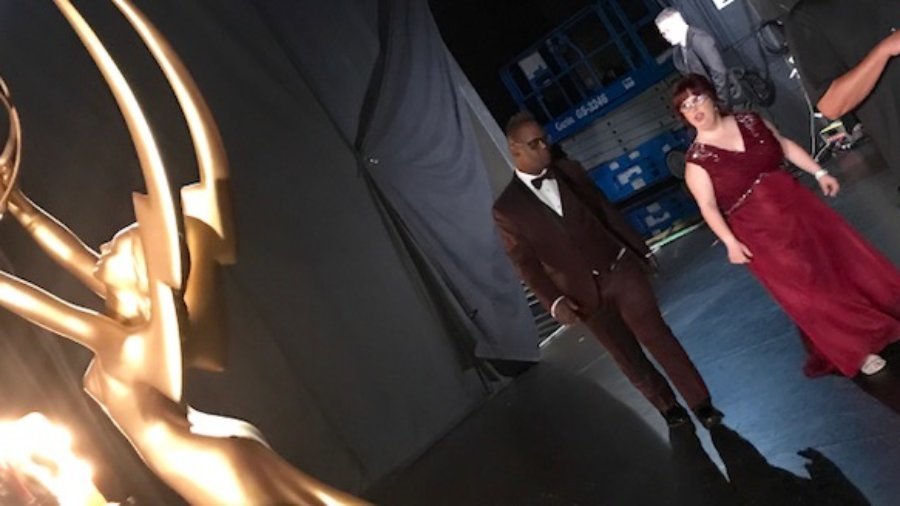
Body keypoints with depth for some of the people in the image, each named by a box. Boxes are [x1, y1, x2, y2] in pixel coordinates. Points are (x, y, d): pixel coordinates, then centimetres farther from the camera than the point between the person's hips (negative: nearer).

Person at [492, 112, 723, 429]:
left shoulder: (569, 171, 4)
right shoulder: (507, 209, -8)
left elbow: (607, 212, 10)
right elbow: (526, 264, -6)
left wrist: (640, 249, 13)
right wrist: (554, 302, -16)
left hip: (620, 269, 2)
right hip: (585, 293, -1)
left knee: (656, 336, 0)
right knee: (628, 358, 11)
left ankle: (701, 404, 13)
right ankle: (668, 407, 31)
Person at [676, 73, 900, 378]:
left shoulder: (748, 121, 2)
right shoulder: (697, 159, -13)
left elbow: (786, 146, 12)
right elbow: (708, 207, -15)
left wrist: (819, 173, 7)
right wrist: (730, 242, -23)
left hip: (795, 206, 5)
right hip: (760, 232, -5)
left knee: (840, 256, 11)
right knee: (809, 291, 1)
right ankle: (854, 351, 17)